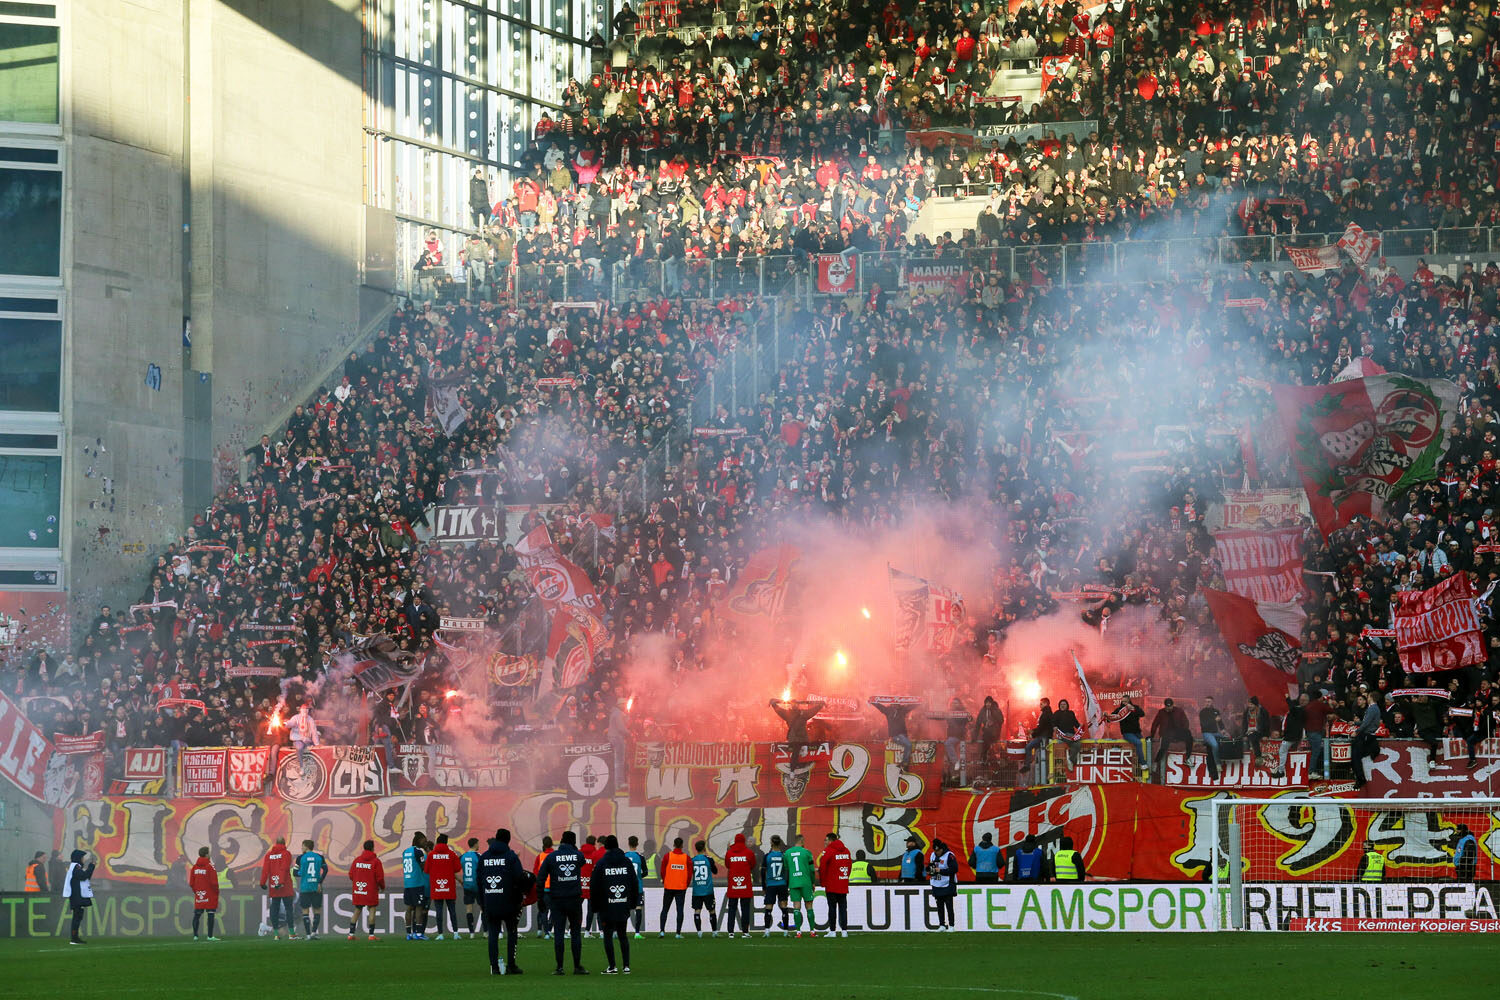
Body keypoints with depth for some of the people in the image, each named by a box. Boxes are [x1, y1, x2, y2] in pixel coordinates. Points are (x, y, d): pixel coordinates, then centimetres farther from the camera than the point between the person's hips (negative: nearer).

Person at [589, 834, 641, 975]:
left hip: (607, 907, -3)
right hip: (624, 906, 3)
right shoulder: (627, 862, 4)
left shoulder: (600, 863, -5)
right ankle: (626, 966, 7)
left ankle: (612, 966, -1)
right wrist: (633, 904, 17)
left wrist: (595, 906, 5)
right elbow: (635, 884, 9)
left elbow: (594, 887, -4)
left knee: (608, 936, 3)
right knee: (623, 935, 12)